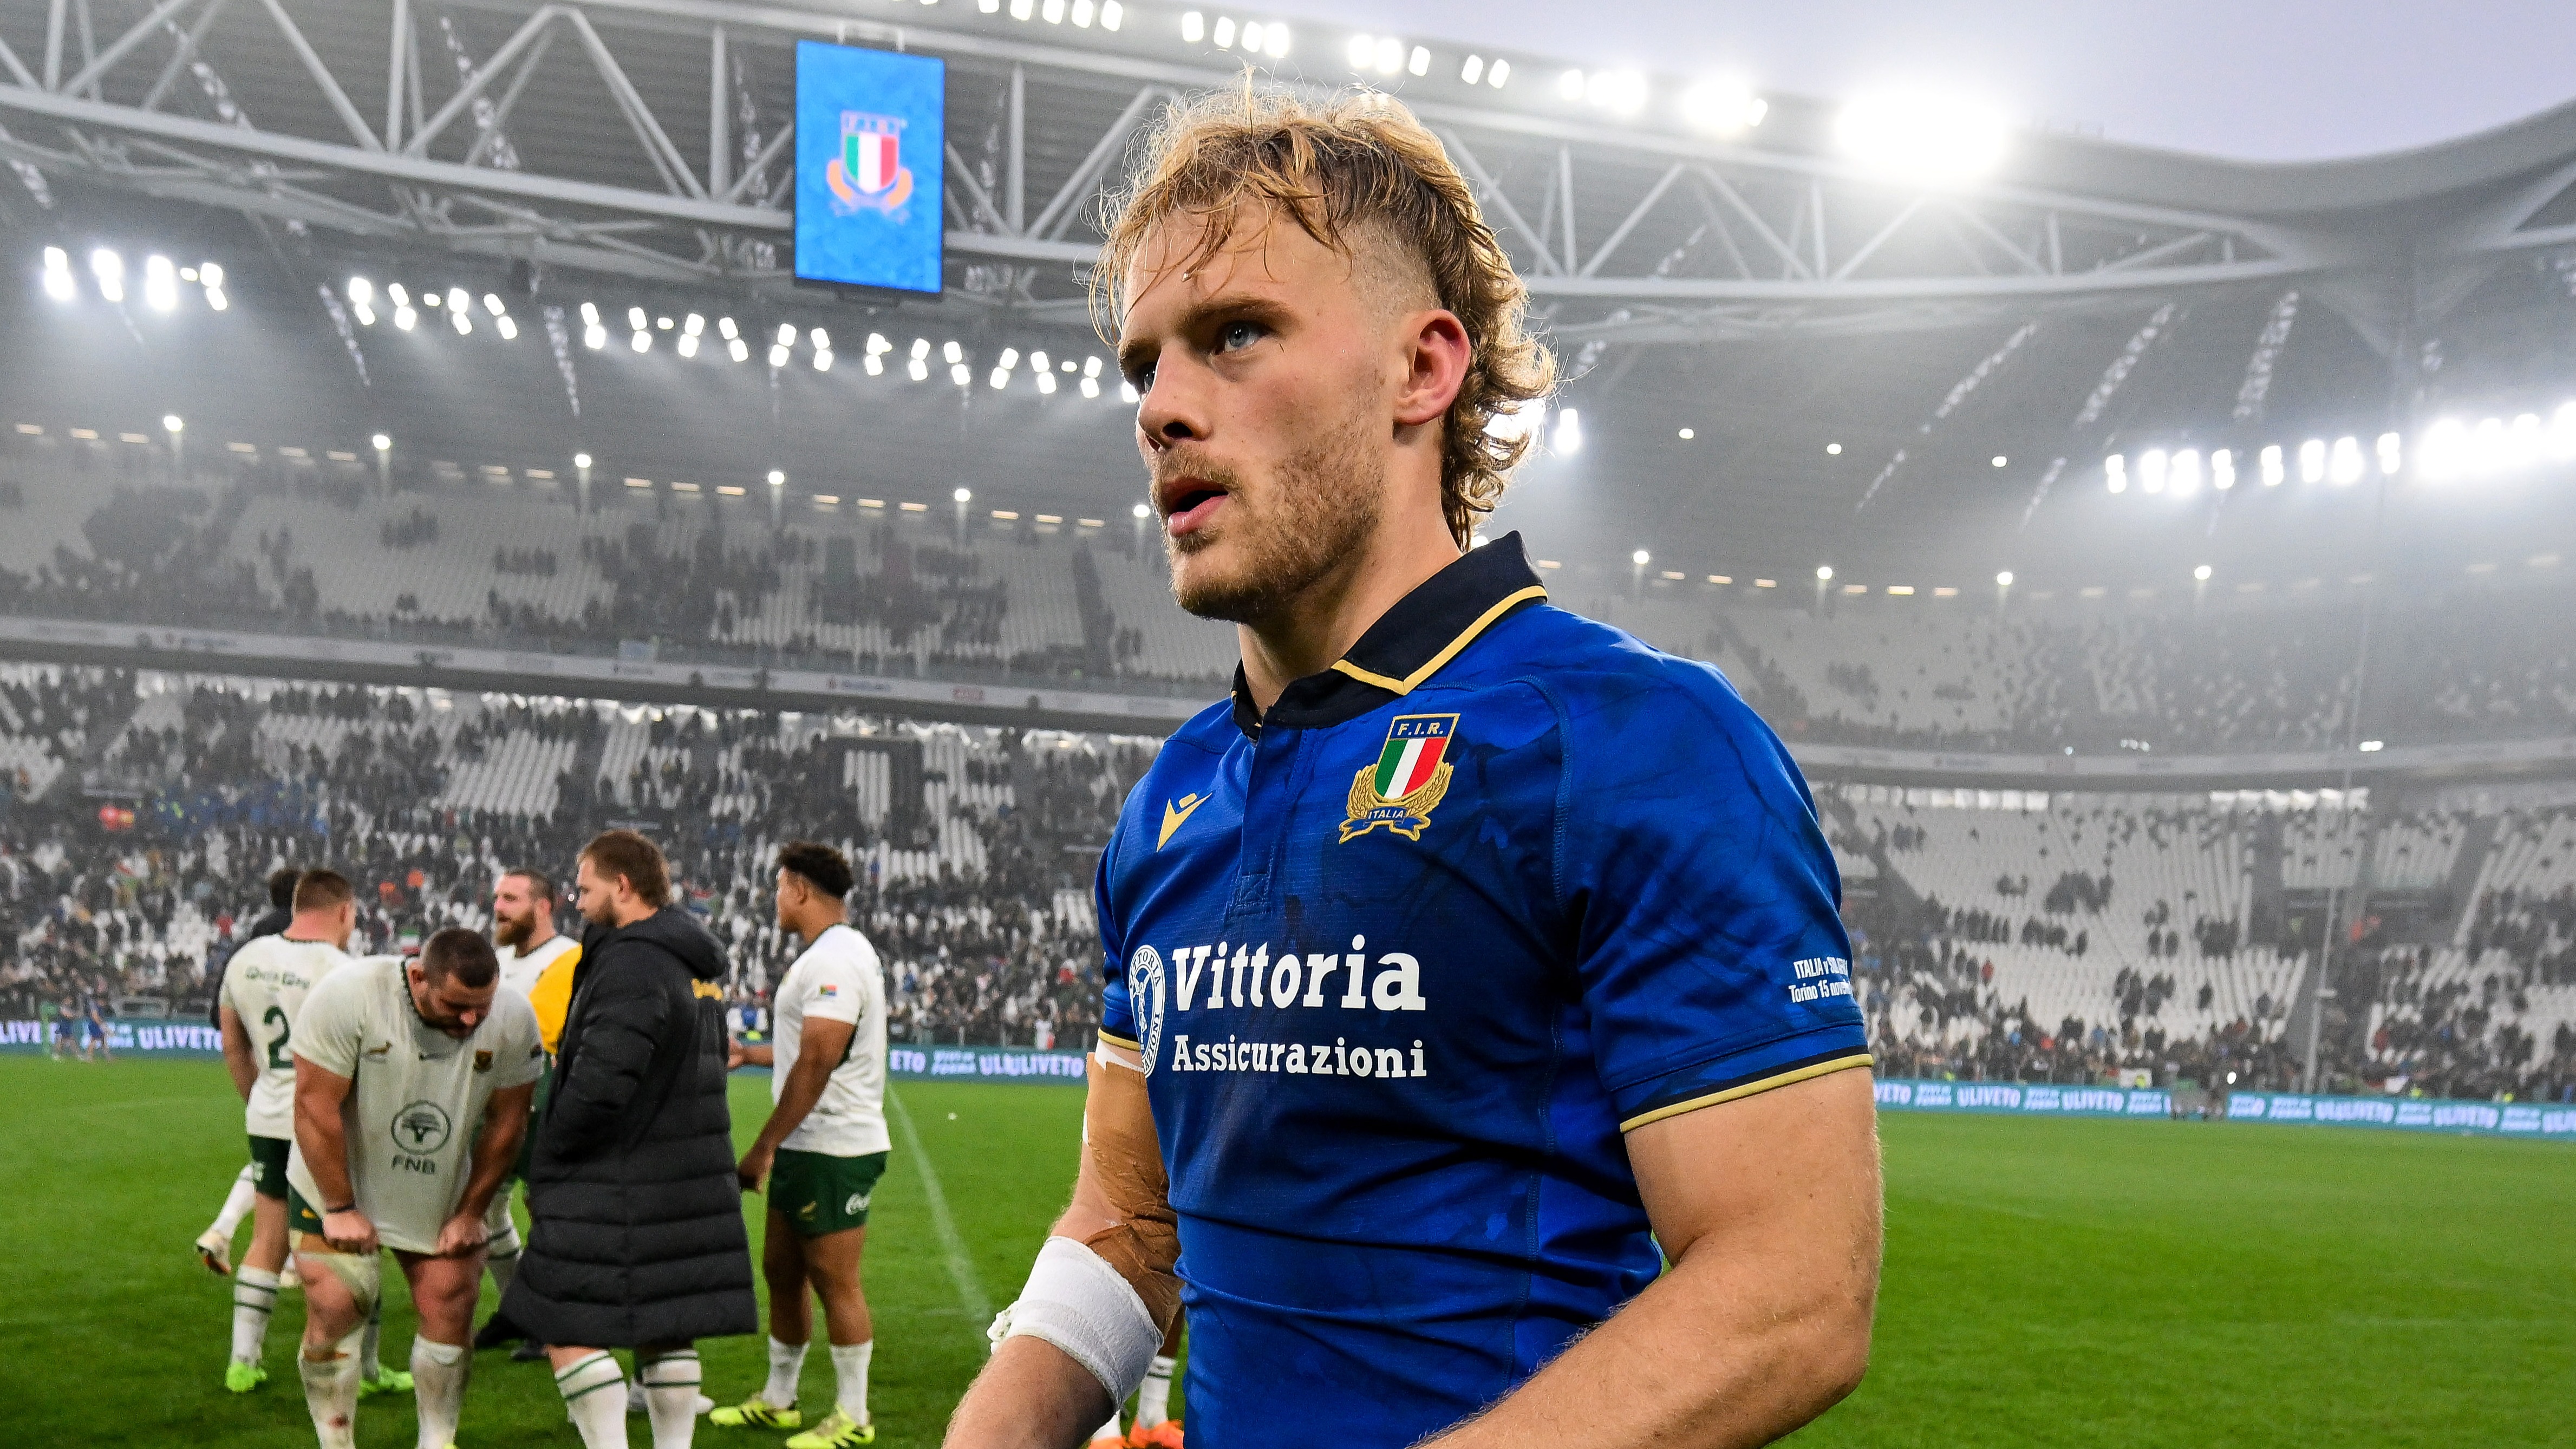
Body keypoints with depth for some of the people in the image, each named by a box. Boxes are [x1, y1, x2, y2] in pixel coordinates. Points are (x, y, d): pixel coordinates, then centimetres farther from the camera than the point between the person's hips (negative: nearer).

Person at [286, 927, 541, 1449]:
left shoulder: (513, 1020, -20)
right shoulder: (347, 996, -29)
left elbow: (506, 1122, -7)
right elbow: (315, 1107, -22)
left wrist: (470, 1212, -1)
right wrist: (340, 1208, -15)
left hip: (445, 1196, 3)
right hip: (337, 1187, -2)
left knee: (450, 1315, 0)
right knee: (333, 1313, -5)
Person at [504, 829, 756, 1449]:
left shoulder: (632, 965, -18)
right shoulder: (696, 967, 13)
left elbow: (598, 1084, -25)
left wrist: (543, 1160, -8)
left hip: (619, 1192, -9)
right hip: (691, 1184, 9)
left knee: (569, 1330, -1)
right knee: (666, 1330, 14)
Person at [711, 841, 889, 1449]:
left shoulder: (836, 959, -18)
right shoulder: (827, 954, 16)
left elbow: (817, 1062, -23)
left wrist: (764, 1146, -21)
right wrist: (747, 1054, 38)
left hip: (833, 1151, -10)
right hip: (807, 1148, 10)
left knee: (836, 1281, -3)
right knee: (781, 1269, 17)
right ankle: (778, 1399, 29)